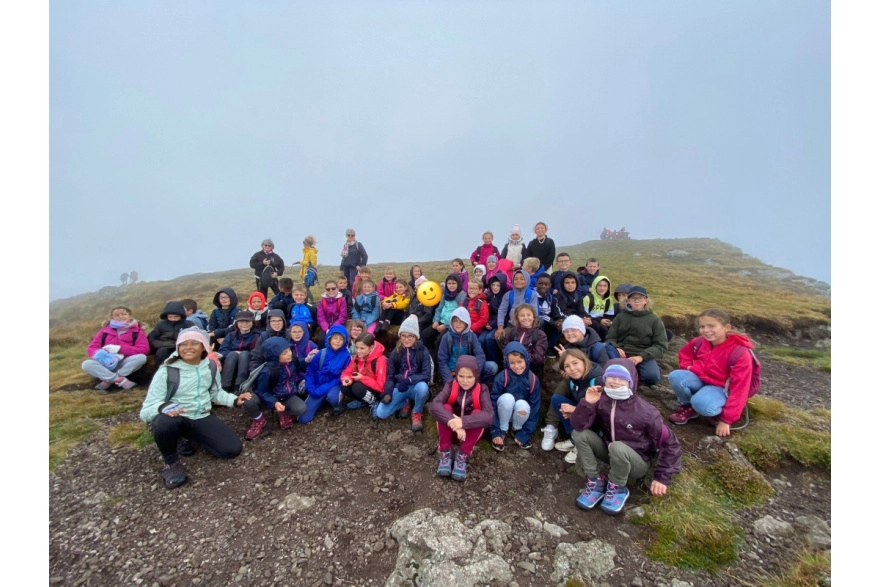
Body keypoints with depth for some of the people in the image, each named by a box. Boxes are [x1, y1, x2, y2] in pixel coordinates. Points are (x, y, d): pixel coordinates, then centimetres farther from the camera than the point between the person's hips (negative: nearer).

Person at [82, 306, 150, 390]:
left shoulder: (137, 331, 1)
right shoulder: (105, 330, 9)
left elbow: (144, 349, -11)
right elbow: (91, 348, 5)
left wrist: (119, 348, -18)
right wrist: (100, 354, -20)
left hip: (125, 364, -2)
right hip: (107, 364, 2)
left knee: (142, 357, -31)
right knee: (86, 364, -25)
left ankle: (109, 380, -23)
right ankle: (122, 380, -33)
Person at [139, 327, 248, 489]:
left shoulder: (210, 367, 0)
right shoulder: (167, 371, -14)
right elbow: (146, 409, -17)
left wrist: (234, 400, 0)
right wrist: (163, 407, -40)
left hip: (202, 418, 4)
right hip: (175, 418, -4)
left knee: (233, 449, -10)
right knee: (164, 422, -41)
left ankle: (187, 438, 17)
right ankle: (171, 463, -9)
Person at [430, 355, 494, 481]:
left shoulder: (482, 390, -16)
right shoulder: (450, 386, -15)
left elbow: (489, 416, -34)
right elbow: (435, 405, -33)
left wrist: (463, 422, -49)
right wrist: (453, 423, -48)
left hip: (470, 431, 0)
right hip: (450, 430, 1)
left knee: (477, 413, -29)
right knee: (446, 408, -28)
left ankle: (463, 456, -20)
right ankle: (445, 453, -17)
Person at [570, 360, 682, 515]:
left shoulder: (644, 411, -24)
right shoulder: (601, 400, -16)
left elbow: (670, 443, -14)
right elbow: (578, 425, -22)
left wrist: (663, 477, -15)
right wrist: (587, 403, -38)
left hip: (637, 461, -3)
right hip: (610, 452, 3)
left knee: (618, 447, -37)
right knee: (579, 434, -21)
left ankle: (617, 488, -7)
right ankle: (596, 481, -5)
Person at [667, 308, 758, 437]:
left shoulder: (740, 354, -23)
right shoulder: (700, 342, -8)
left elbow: (739, 389, -22)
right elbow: (684, 353, 18)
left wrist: (726, 419, -21)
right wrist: (688, 367, -5)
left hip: (722, 388, -5)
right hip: (701, 379, 5)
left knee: (702, 404, -36)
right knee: (676, 376, -25)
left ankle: (718, 412, 1)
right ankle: (688, 407, 1)